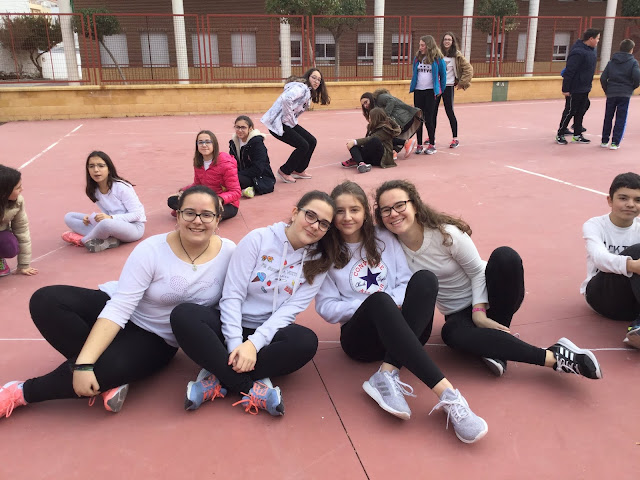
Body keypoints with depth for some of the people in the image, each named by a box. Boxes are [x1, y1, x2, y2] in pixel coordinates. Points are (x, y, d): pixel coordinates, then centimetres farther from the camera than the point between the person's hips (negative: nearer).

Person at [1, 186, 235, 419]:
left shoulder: (229, 252, -14)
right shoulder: (151, 250, -19)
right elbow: (119, 308, -25)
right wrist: (84, 363, -32)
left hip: (156, 341, -1)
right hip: (118, 317, 1)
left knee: (104, 369, -32)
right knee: (46, 300, -22)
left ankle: (24, 392, -5)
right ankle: (110, 379, -15)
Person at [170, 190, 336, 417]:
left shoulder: (319, 262, -1)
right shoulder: (258, 239, -7)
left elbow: (291, 309, -10)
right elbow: (232, 295, -10)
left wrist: (254, 343, -24)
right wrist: (235, 345, -21)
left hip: (269, 332, 1)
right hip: (233, 326, 0)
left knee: (306, 341, -32)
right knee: (182, 314, -29)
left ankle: (219, 380, -23)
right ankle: (251, 390, -29)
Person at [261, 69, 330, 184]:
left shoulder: (309, 92, 13)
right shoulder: (300, 87, -17)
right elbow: (286, 98, -35)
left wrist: (293, 121, 3)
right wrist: (291, 119, -24)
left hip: (288, 123, 10)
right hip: (278, 123, -10)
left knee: (312, 141, 8)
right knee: (303, 146, -14)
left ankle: (299, 170, 23)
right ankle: (284, 171, 5)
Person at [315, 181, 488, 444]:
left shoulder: (384, 239, 11)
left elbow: (406, 281, 4)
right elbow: (326, 307, -3)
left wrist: (393, 303, -18)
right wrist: (373, 304, -16)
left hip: (405, 332, 3)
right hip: (361, 335, -2)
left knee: (425, 278, -25)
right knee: (379, 299, -37)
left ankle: (387, 375, -37)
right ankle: (448, 395, -46)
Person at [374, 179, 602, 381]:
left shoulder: (446, 233, -18)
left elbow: (477, 272, -11)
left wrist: (480, 312, -21)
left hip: (485, 300, -1)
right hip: (458, 314, 2)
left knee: (504, 255, -32)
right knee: (452, 333, -36)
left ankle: (495, 344, -20)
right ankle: (552, 357, -30)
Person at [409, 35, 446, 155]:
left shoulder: (437, 59, -5)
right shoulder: (417, 58, 7)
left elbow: (443, 74, 3)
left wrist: (441, 90, 7)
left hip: (430, 92, -4)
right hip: (418, 91, 4)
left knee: (429, 119, -3)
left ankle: (432, 145, 8)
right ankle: (419, 145, 12)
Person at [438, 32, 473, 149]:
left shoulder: (456, 55, -3)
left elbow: (468, 69, -2)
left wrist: (461, 83, -4)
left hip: (448, 86, -3)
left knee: (450, 112, -4)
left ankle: (455, 139, 4)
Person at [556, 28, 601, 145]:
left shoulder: (591, 50, 9)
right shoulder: (578, 52, -21)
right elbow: (569, 71, -22)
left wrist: (588, 84, 19)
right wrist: (565, 89, -21)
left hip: (585, 89, 9)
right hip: (575, 89, -9)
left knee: (581, 112, 14)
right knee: (571, 111, 0)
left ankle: (577, 135, 22)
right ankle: (560, 134, 13)